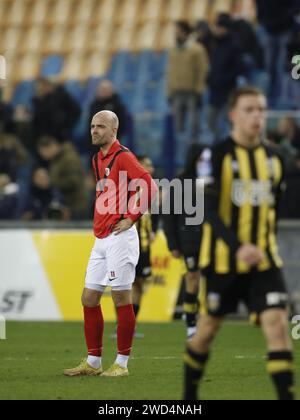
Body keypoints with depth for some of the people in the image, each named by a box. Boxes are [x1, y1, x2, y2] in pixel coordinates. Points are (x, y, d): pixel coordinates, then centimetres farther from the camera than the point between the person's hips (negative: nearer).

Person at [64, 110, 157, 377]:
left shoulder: (122, 156, -10)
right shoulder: (98, 159, 16)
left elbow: (150, 186, -19)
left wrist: (131, 218, -17)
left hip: (119, 236, -9)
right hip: (101, 238, 9)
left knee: (121, 299, -4)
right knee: (89, 298, 8)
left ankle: (122, 364, 1)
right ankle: (93, 362, 15)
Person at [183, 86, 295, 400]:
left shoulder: (273, 159, 8)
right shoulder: (217, 156, -9)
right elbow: (209, 211, -19)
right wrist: (238, 247, -32)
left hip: (263, 261, 3)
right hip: (223, 260, -3)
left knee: (277, 324, -14)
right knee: (207, 330, 9)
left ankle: (286, 396, -17)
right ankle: (189, 397, 31)